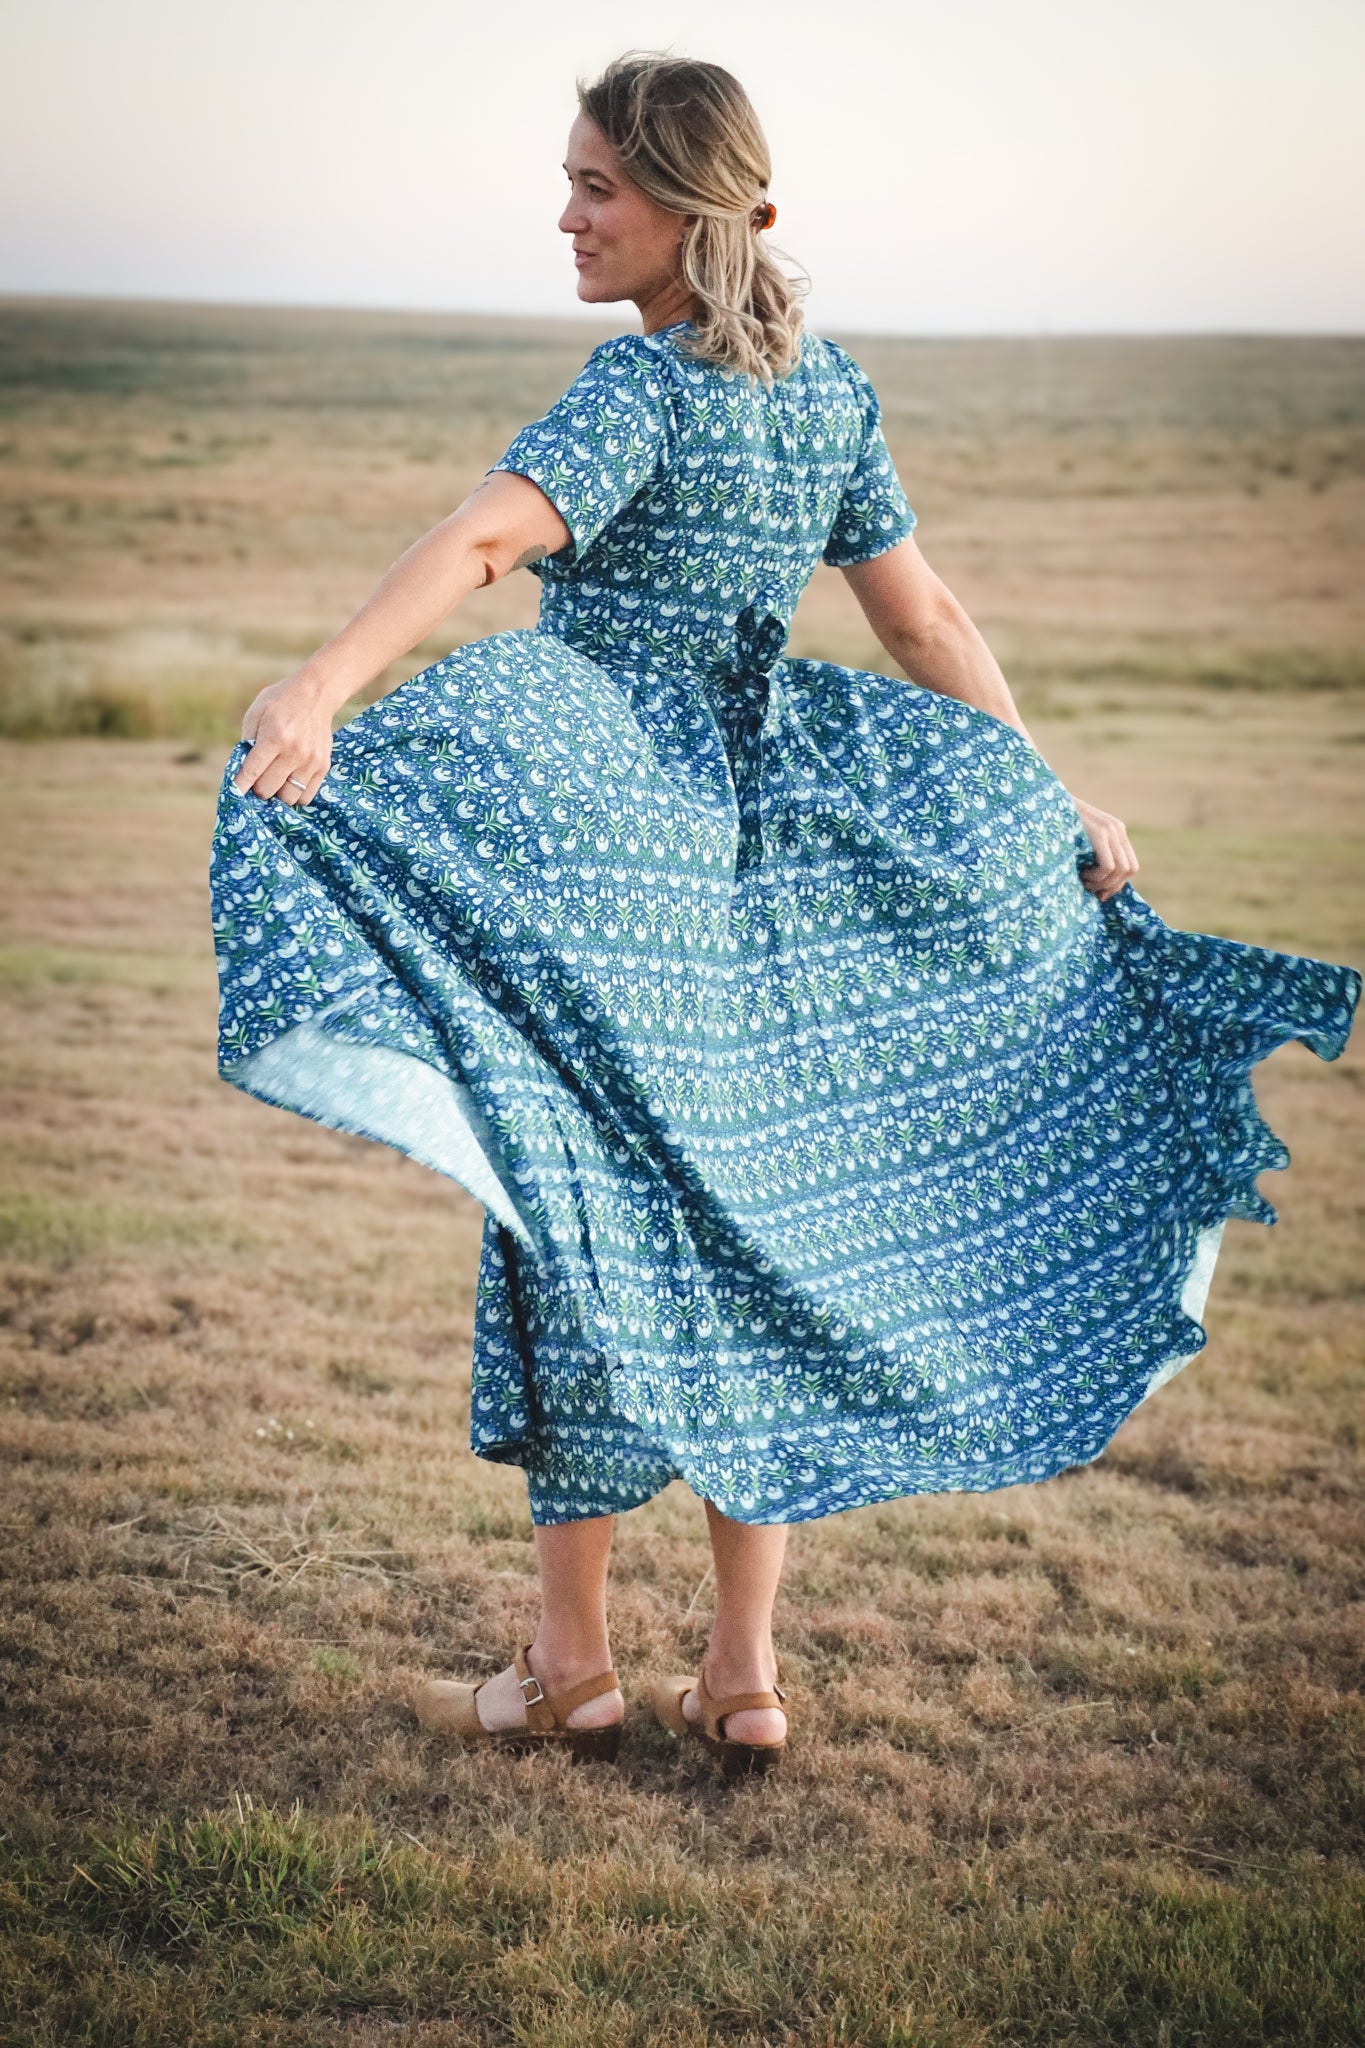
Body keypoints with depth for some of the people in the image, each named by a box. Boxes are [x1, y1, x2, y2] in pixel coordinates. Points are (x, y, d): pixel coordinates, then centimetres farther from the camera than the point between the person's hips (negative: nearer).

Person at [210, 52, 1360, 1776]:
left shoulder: (640, 385, -12)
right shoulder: (830, 390, 9)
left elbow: (484, 537, -30)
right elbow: (932, 631, 12)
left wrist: (321, 688, -43)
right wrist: (1063, 811, 19)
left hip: (598, 852, -7)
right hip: (756, 854, 7)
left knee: (583, 1227, 3)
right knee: (746, 1227, 10)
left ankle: (571, 1666, 13)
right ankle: (743, 1678, 17)